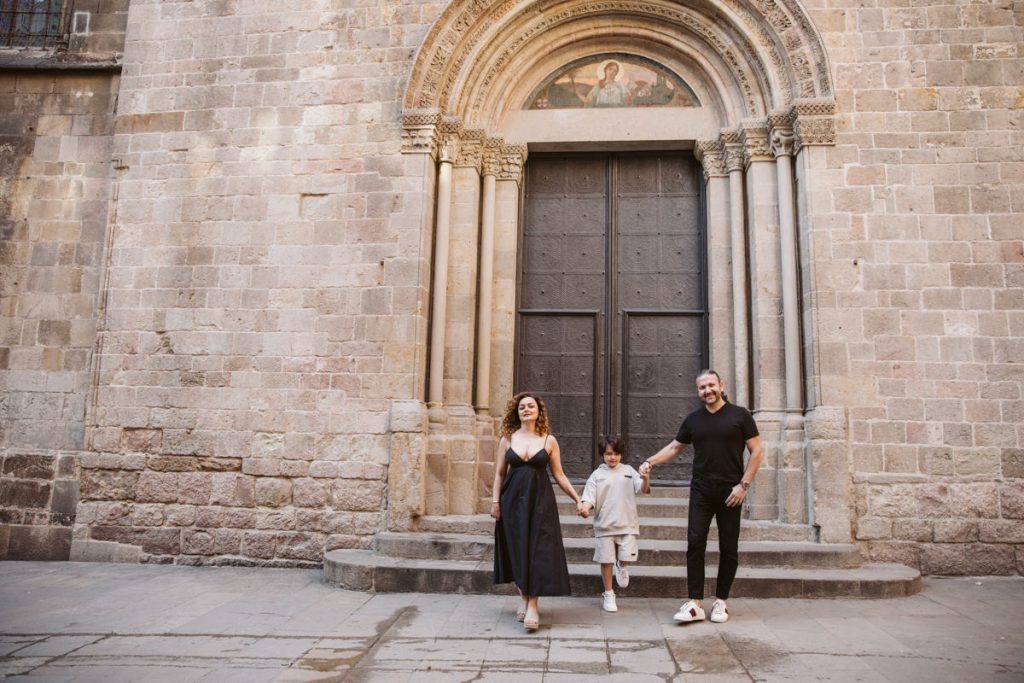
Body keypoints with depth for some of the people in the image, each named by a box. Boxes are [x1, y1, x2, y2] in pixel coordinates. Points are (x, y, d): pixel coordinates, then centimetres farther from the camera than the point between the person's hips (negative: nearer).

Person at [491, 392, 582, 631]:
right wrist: (495, 501, -1)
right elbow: (499, 473, 7)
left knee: (538, 551, -5)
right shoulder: (507, 439, 5)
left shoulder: (549, 440, 2)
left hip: (540, 501, -1)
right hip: (513, 501, 2)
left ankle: (533, 606, -2)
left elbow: (559, 475, 5)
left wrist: (577, 499, 0)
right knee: (517, 550, 6)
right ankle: (524, 598, 22)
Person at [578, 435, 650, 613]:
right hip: (604, 525, 0)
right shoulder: (597, 475, 1)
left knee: (626, 556, -8)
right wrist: (585, 506, -25)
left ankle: (621, 566, 29)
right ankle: (608, 595, 23)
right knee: (606, 560, 6)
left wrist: (646, 479, -22)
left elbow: (643, 489, -1)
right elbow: (590, 497, -3)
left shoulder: (628, 471, 6)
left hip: (627, 524, 1)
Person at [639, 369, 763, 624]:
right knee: (695, 544, -6)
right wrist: (650, 461, 1)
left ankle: (721, 602, 19)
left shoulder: (740, 415, -1)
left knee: (728, 548, 5)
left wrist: (744, 484, -9)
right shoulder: (693, 419, 8)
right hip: (701, 491, 2)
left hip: (730, 492, -2)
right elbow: (674, 447, 16)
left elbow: (756, 451, -1)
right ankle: (695, 604, -2)